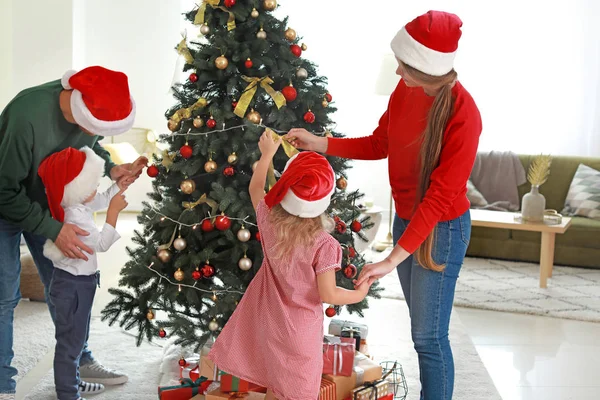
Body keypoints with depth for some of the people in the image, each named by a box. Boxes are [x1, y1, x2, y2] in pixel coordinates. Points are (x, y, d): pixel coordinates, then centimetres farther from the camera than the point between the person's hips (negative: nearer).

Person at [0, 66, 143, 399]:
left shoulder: (93, 107, -20)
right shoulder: (27, 116, -39)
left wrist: (110, 168, -17)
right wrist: (53, 230, -33)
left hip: (48, 204, 6)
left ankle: (80, 362, 26)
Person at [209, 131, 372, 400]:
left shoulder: (269, 221, -13)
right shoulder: (324, 245, -26)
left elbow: (255, 189, 8)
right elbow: (328, 294, -20)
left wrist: (267, 153, 20)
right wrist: (360, 295, -2)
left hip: (268, 322, 5)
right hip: (299, 330, -5)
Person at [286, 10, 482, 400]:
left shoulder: (463, 115, -26)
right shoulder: (406, 89, -4)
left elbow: (441, 196, -25)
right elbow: (378, 144, 10)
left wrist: (392, 259, -27)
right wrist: (319, 143, 0)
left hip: (442, 229, -7)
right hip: (406, 218, 7)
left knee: (429, 337, 0)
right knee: (422, 329, 18)